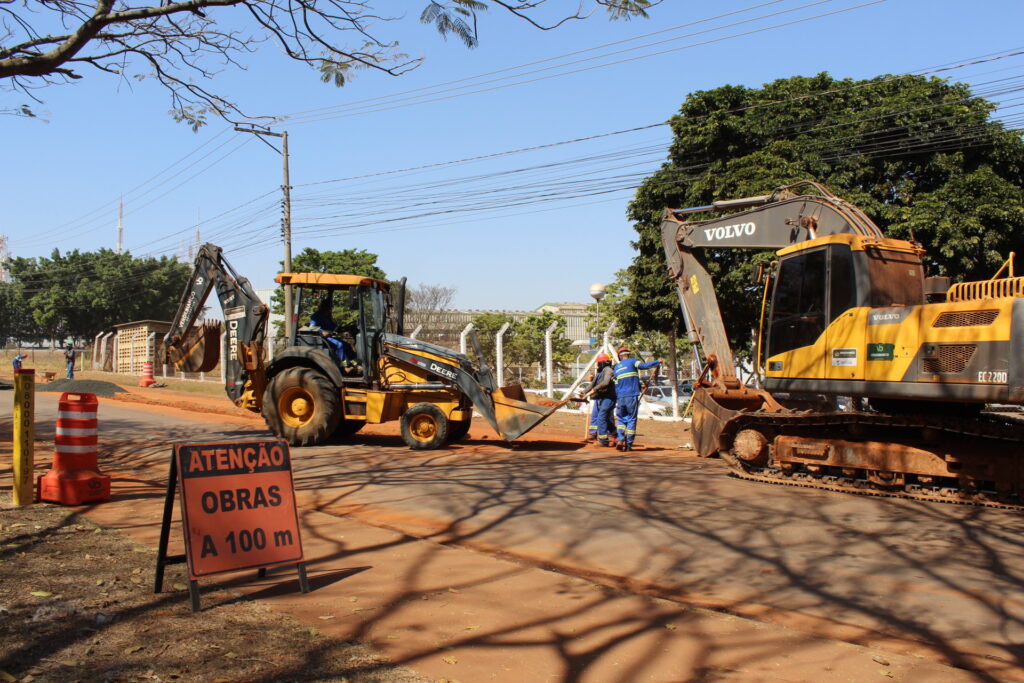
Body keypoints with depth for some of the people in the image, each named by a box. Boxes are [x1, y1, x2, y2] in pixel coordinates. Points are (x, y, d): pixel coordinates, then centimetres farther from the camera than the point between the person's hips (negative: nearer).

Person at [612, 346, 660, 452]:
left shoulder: (616, 368, 17)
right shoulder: (632, 362, 3)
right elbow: (644, 365, -12)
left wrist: (616, 401, 21)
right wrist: (657, 362, 3)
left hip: (620, 397, 4)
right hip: (632, 396, -4)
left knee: (621, 419, 15)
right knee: (631, 420, 2)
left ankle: (620, 439, -6)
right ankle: (628, 444, 1)